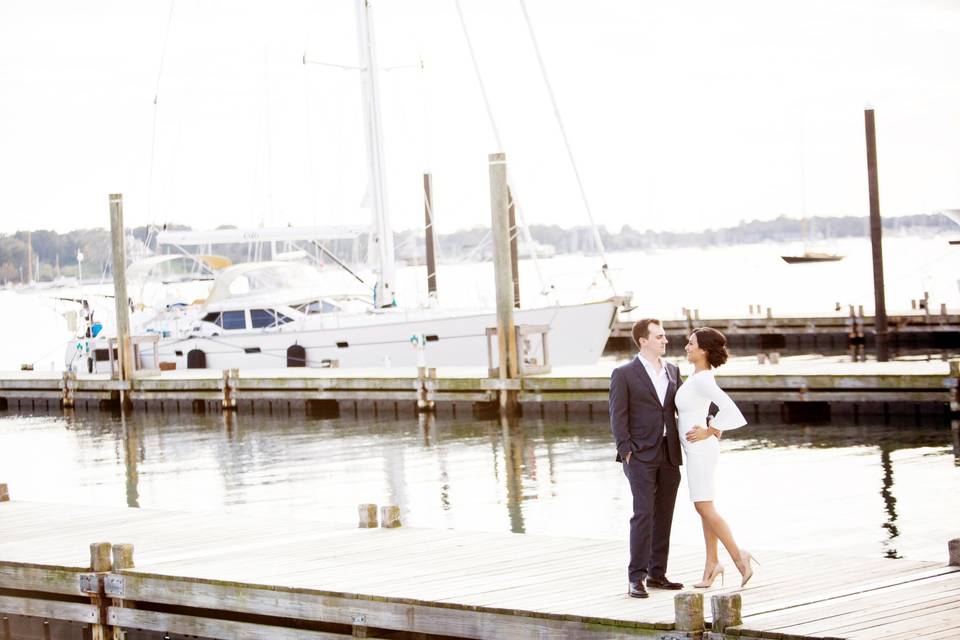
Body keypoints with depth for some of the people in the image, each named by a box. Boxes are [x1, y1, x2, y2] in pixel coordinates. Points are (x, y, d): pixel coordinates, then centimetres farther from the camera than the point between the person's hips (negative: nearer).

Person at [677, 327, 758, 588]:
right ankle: (712, 562, 13)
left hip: (700, 449, -10)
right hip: (697, 449, 10)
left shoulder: (702, 379, -20)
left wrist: (709, 431, -20)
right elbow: (722, 405, 23)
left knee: (704, 508, -7)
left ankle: (738, 556, -4)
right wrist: (715, 429, 13)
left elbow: (728, 407, -30)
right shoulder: (699, 375, 9)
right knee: (705, 507, 10)